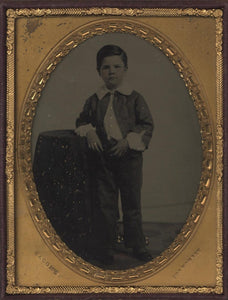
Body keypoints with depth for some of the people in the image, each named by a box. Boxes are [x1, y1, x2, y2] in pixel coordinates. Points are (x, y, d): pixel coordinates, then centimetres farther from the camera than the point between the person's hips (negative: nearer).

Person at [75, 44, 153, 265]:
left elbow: (147, 125, -3)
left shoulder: (134, 99, -1)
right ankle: (104, 248, 18)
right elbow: (82, 120, 17)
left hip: (129, 157, -1)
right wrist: (88, 131, -5)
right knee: (104, 203, 6)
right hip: (102, 158, 1)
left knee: (132, 203, 9)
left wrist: (128, 141, -15)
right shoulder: (95, 100, 5)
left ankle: (137, 246, 23)